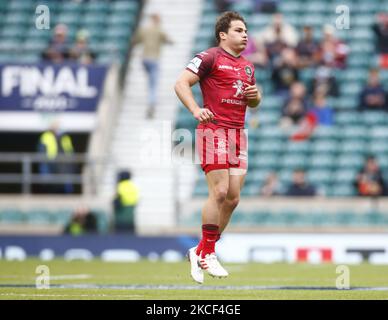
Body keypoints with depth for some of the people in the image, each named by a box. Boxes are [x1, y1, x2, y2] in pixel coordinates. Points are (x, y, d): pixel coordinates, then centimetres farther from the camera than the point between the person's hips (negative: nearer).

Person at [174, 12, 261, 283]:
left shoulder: (247, 66, 20)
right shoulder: (210, 57, -3)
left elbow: (253, 102, 30)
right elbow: (182, 83, -10)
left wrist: (255, 95, 6)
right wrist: (196, 110, -24)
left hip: (238, 134, 8)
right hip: (214, 130, -8)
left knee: (233, 198, 2)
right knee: (220, 192, -15)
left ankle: (201, 252, 11)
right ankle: (207, 253, -5)